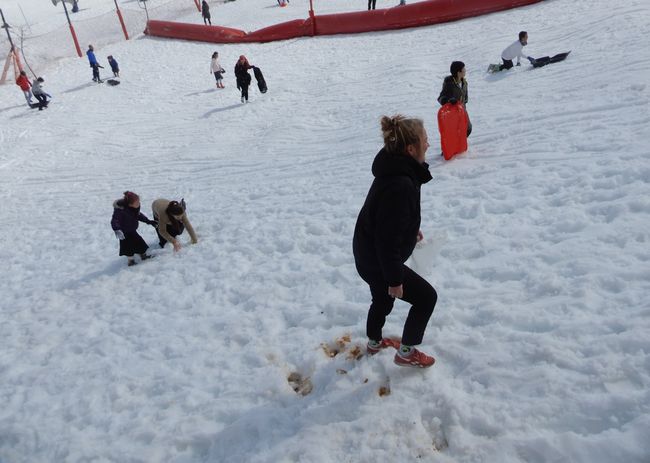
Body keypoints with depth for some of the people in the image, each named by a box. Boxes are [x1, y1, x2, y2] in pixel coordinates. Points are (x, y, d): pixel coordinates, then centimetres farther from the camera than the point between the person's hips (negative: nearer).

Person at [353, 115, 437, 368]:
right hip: (378, 263, -10)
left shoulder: (396, 170, -2)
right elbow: (388, 238, -31)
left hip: (369, 255, 10)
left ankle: (374, 342, 57)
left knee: (382, 300, 31)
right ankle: (406, 353, 24)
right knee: (426, 297, 7)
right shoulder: (400, 185, -34)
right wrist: (394, 279, -21)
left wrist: (411, 229, 26)